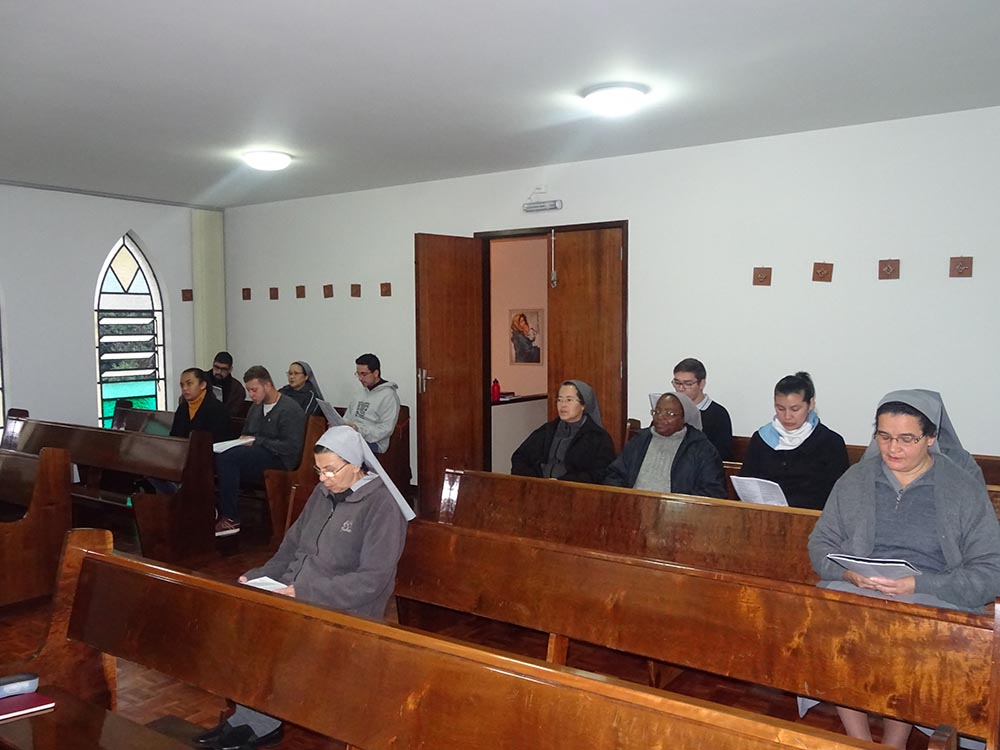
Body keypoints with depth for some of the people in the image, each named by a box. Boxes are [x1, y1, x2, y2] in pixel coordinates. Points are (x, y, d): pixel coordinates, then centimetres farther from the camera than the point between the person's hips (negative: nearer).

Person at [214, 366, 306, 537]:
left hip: (279, 459, -8)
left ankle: (230, 519, -21)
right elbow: (245, 433, 33)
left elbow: (291, 447, -16)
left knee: (227, 457, -28)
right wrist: (242, 440, 7)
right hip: (256, 455, 8)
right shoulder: (256, 407, 21)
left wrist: (257, 441, -13)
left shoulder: (290, 410, -6)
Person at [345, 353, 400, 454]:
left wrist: (360, 430, -22)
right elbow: (348, 417, 26)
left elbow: (386, 429, -11)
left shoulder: (388, 396, -3)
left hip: (373, 443, -7)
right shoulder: (361, 393, 24)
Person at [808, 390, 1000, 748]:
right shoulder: (855, 479, 11)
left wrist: (918, 585, -15)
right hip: (854, 590, 2)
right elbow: (820, 543, 12)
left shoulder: (964, 489, 3)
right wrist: (850, 573, -10)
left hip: (935, 600, -2)